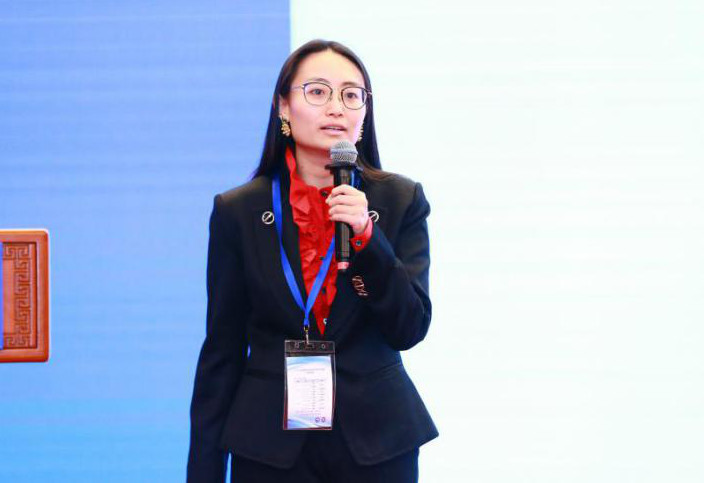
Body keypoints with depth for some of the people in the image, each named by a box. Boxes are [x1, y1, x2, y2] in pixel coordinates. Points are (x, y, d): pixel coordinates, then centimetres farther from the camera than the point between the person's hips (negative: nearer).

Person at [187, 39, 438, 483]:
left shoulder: (402, 200, 0)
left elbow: (410, 329, -4)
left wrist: (365, 236, -18)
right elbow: (222, 350, 2)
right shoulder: (238, 212, 0)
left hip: (377, 441, 0)